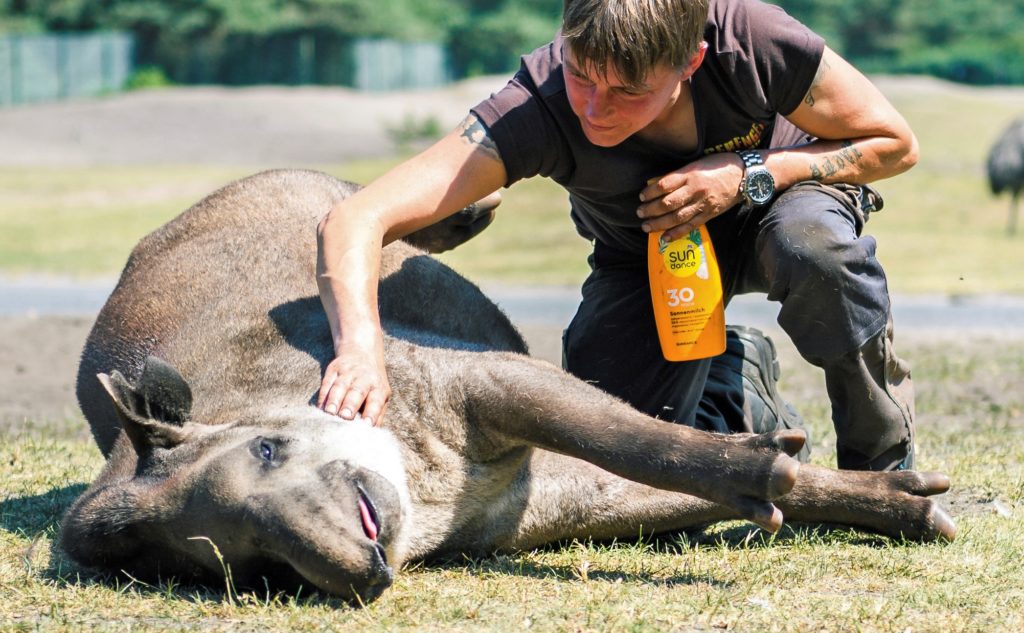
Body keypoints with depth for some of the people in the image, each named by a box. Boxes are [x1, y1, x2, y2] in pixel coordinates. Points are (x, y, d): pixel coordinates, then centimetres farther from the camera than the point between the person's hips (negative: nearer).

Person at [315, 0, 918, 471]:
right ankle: (727, 378, 19)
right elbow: (355, 221, -43)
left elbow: (896, 145, -19)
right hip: (643, 257, 1)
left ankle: (886, 462, -10)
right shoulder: (538, 107, -37)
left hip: (772, 196, -1)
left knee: (812, 242, -36)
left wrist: (748, 174, -32)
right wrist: (362, 344, -62)